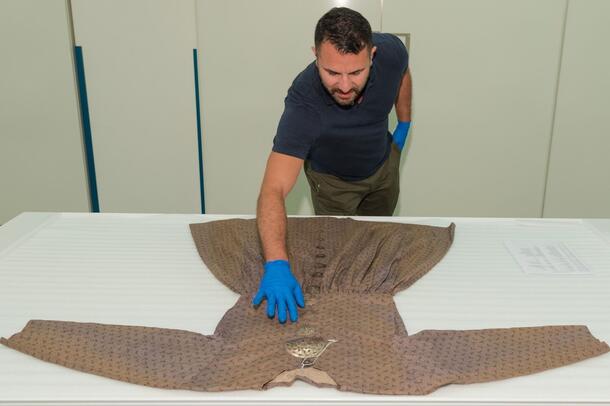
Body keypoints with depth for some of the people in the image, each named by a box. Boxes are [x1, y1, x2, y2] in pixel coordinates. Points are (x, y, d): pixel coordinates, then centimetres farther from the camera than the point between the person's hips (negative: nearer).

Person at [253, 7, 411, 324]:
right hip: (333, 180, -4)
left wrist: (404, 127, 2)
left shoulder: (391, 51, -32)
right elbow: (273, 190, -51)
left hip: (383, 165, 4)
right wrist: (276, 264, -63)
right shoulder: (303, 104, -45)